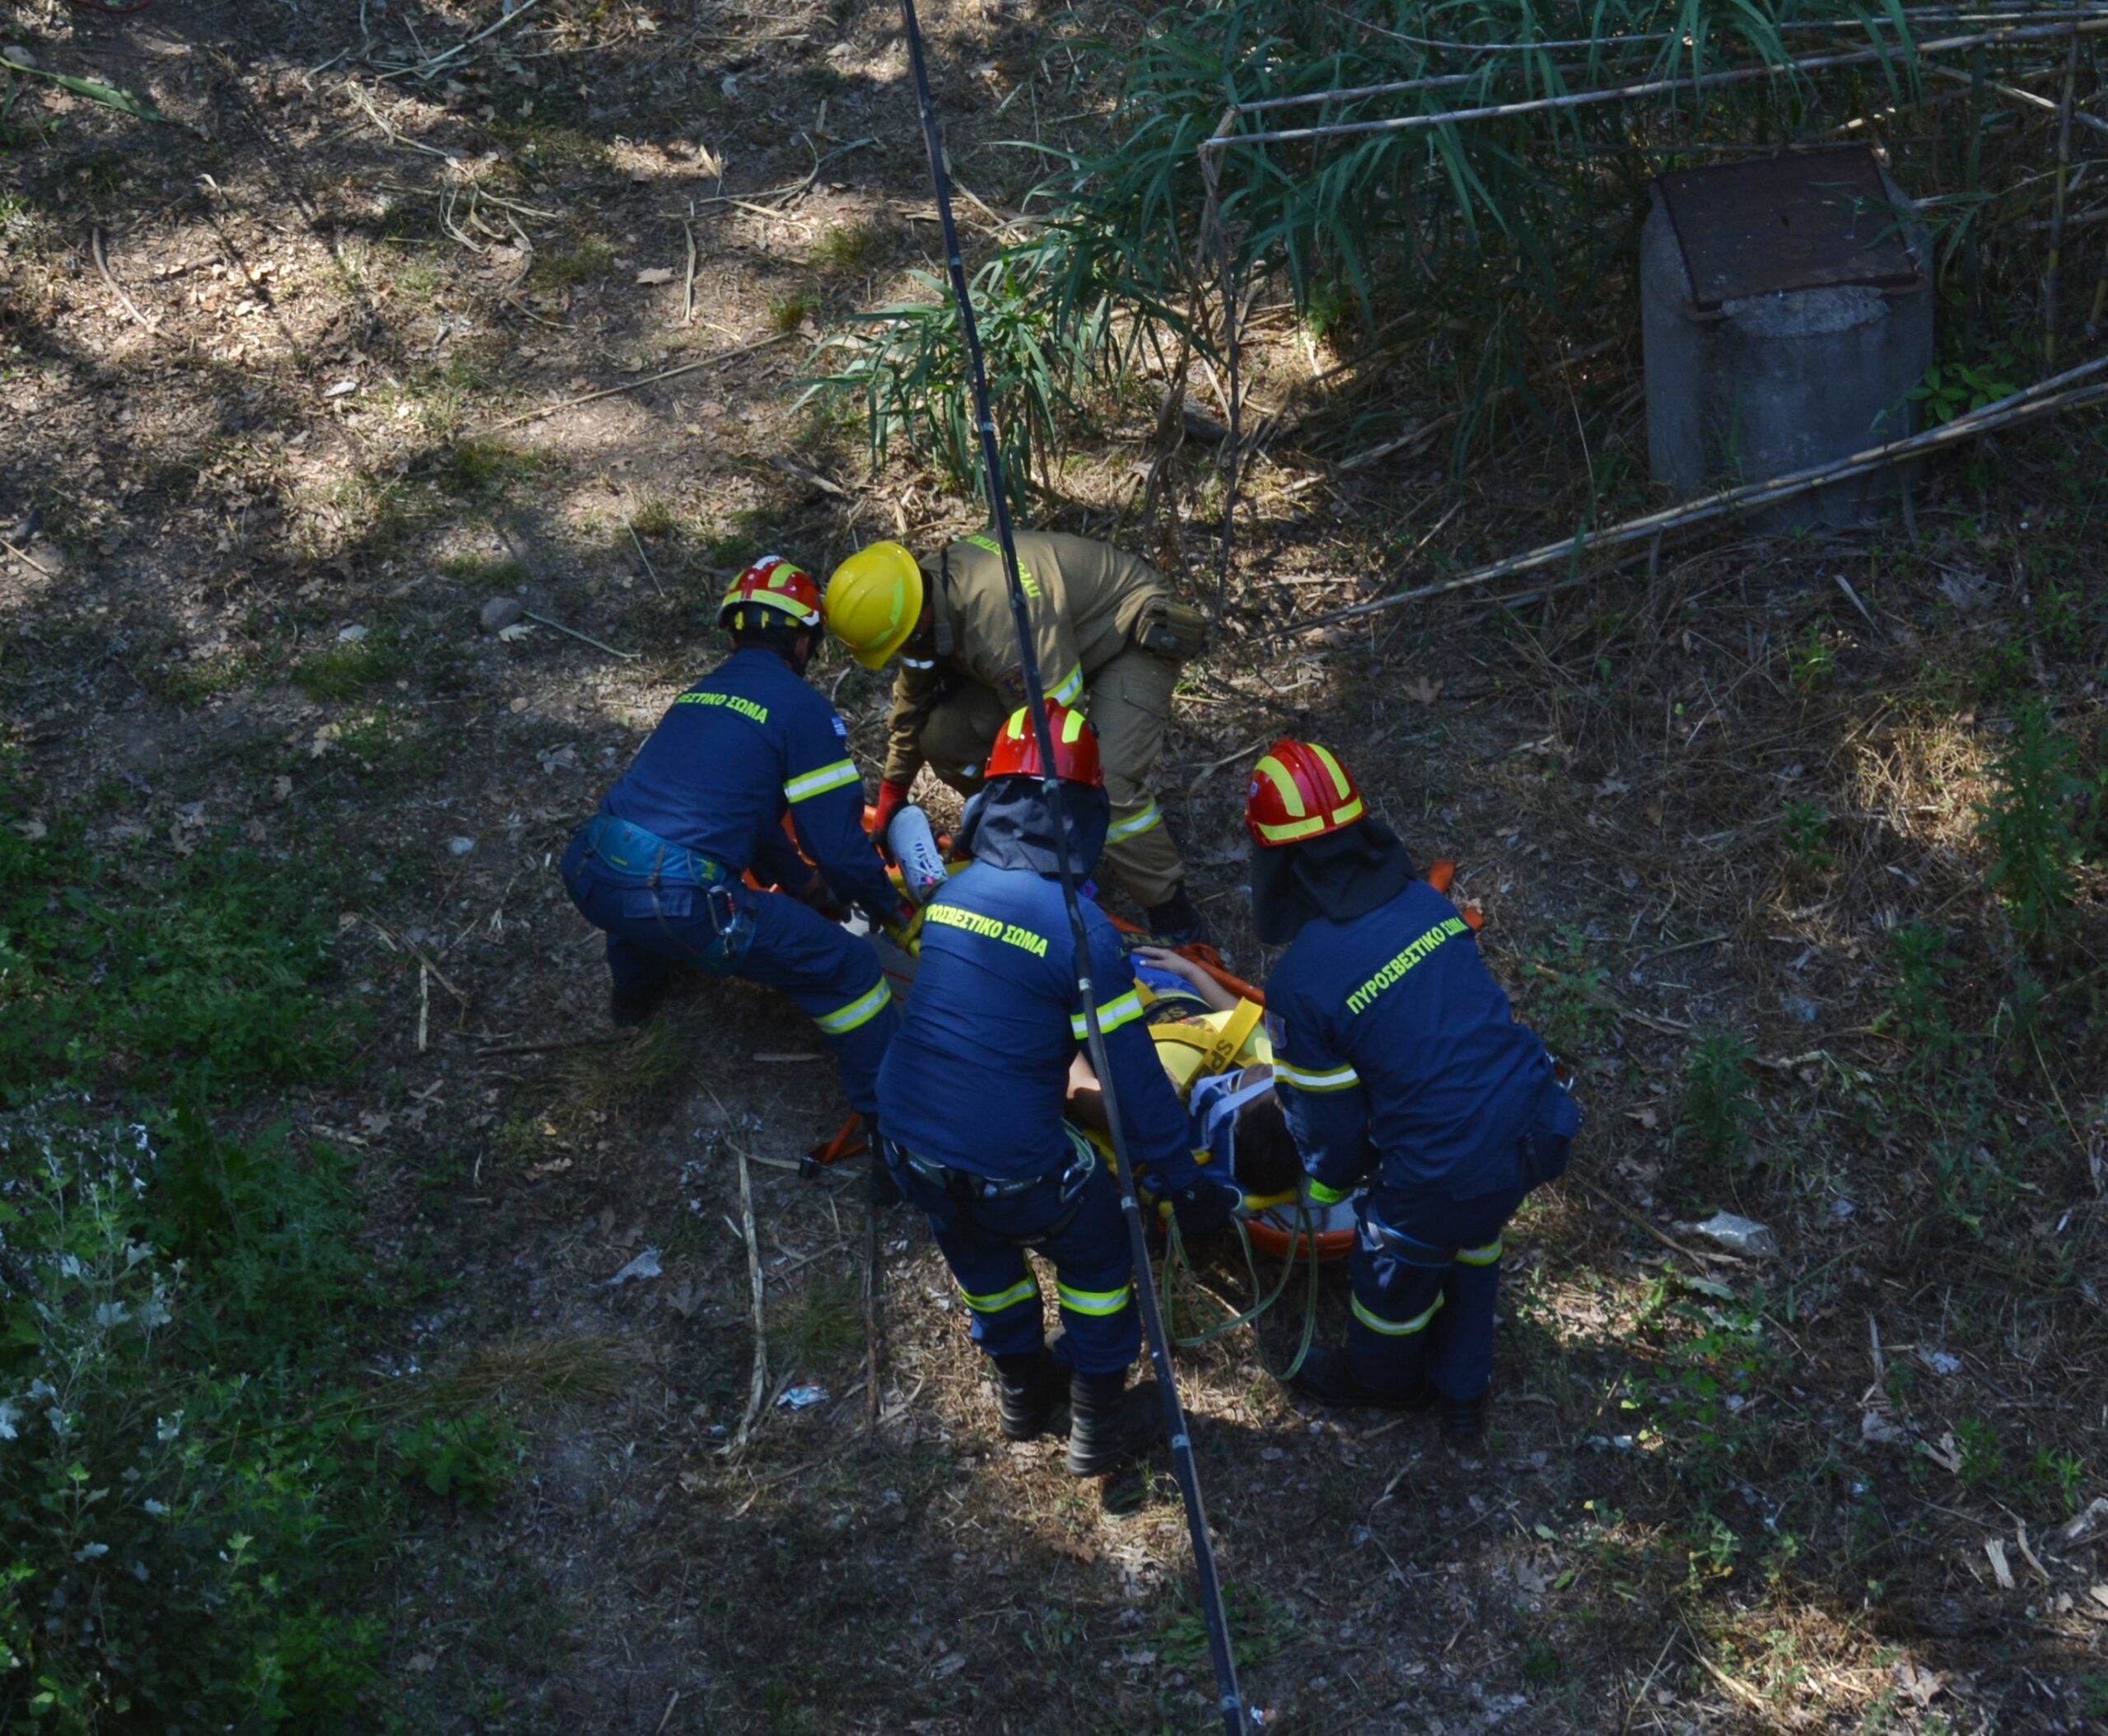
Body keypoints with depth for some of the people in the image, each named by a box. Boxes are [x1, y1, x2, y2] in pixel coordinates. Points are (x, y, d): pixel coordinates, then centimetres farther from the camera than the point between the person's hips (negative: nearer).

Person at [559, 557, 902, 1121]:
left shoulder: (700, 694, 23)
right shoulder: (802, 708, 2)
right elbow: (840, 843, 0)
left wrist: (803, 882, 49)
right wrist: (888, 908, 20)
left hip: (589, 878, 7)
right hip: (676, 903, -7)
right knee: (846, 967, 3)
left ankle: (636, 989, 56)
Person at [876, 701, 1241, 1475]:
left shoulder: (951, 894, 0)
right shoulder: (1082, 928, -18)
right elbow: (1133, 1075, -14)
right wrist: (1184, 1185, -3)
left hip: (910, 1144, 5)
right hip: (1011, 1166, -5)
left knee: (981, 1254, 33)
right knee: (1098, 1250, 23)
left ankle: (1022, 1390, 53)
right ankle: (1098, 1424, 36)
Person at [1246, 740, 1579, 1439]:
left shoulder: (1301, 982, -17)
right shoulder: (1426, 902, 0)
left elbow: (1332, 1124, -6)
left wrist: (1333, 1180, 19)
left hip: (1444, 1174, -5)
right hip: (1536, 1130, 5)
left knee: (1393, 1275, 27)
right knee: (1473, 1239, 35)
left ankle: (1381, 1380, 57)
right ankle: (1462, 1388, 55)